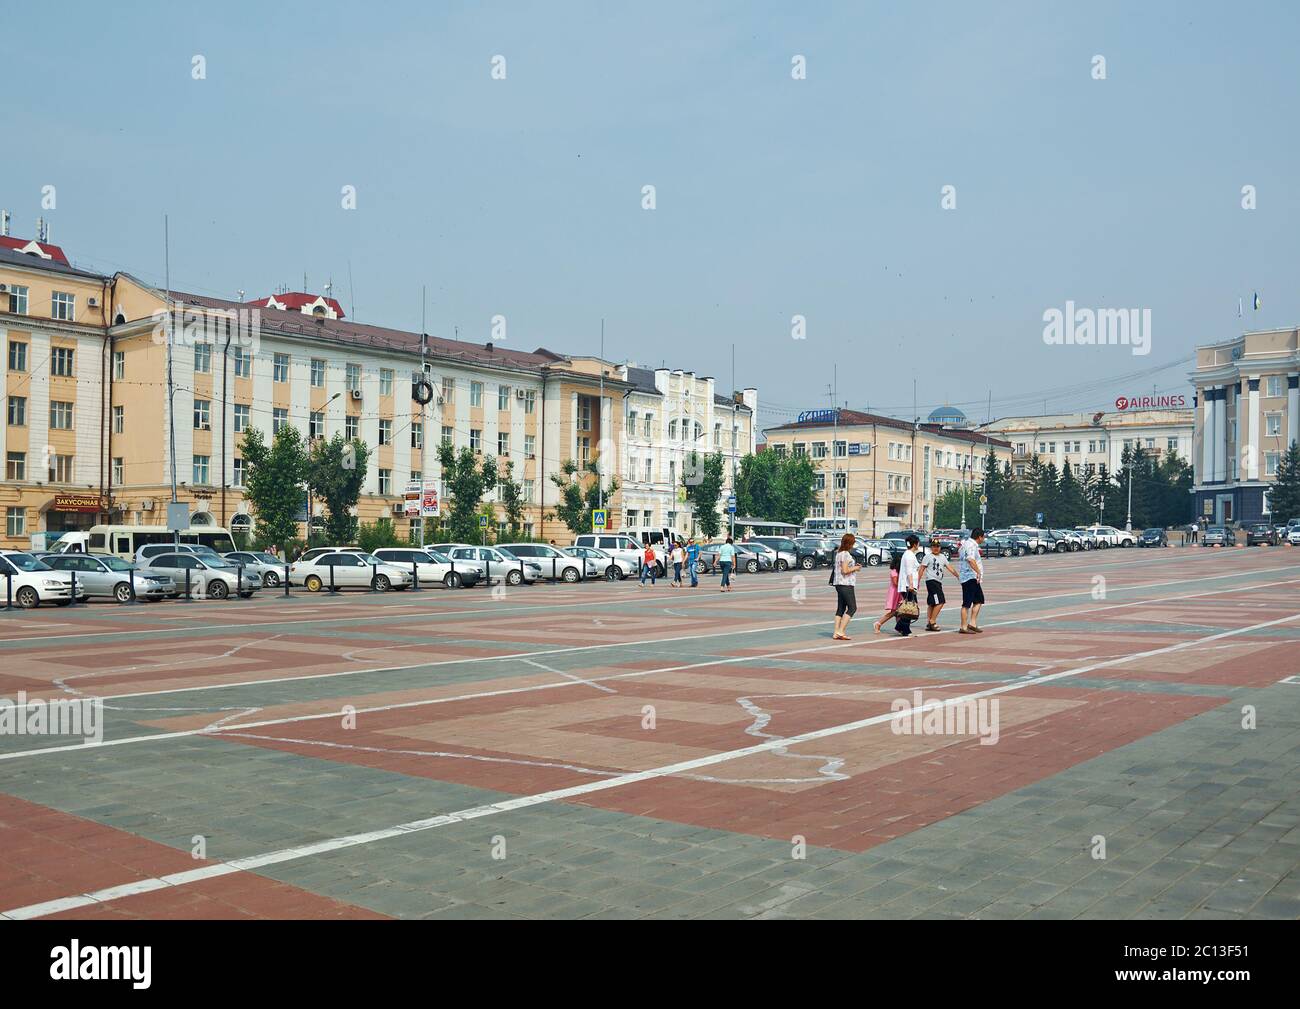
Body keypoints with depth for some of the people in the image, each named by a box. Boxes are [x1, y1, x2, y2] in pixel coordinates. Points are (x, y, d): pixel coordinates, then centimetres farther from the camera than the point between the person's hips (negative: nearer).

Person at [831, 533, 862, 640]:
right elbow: (845, 570, -21)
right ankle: (841, 631, -10)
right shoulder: (846, 554, -15)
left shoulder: (838, 553, 15)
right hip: (846, 584, -10)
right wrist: (855, 568, -6)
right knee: (852, 608, -5)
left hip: (839, 583, 10)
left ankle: (836, 633, 7)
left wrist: (854, 566, 13)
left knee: (840, 608, 10)